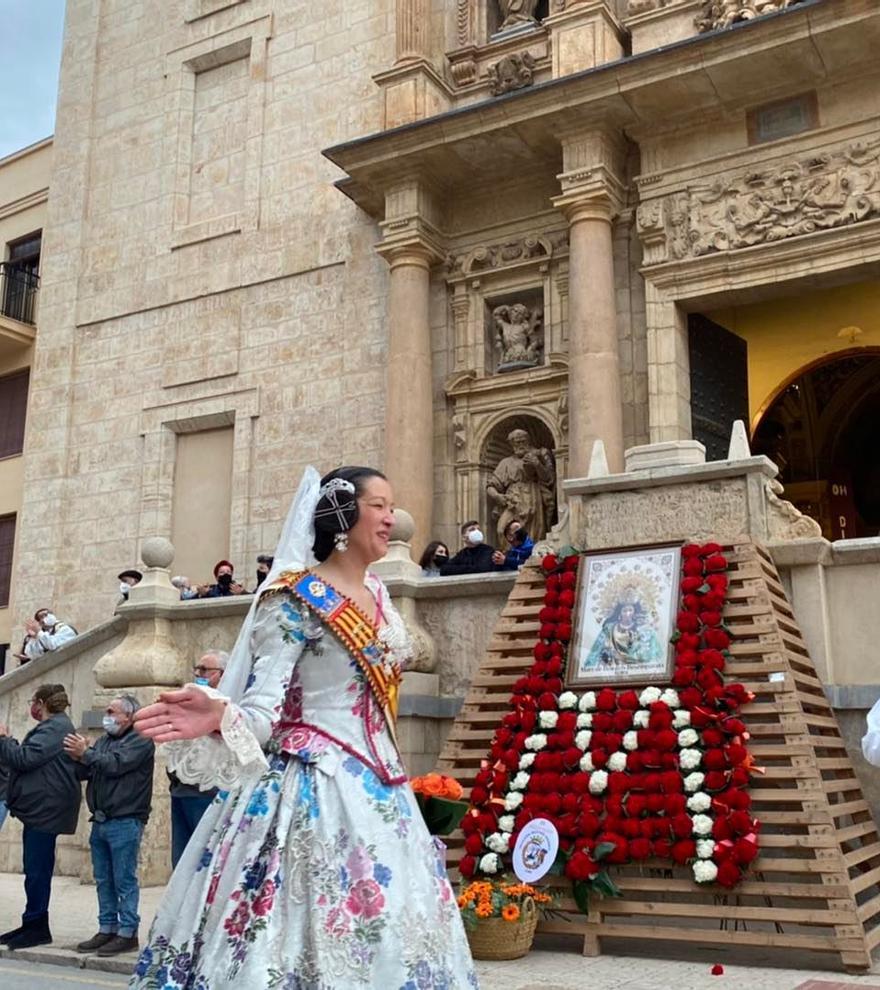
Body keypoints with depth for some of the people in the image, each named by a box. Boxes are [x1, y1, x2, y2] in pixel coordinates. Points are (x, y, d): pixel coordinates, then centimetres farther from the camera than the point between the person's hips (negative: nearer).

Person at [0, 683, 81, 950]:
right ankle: (32, 925, 20)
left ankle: (37, 926, 3)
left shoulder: (54, 728, -14)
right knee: (35, 868, 13)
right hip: (40, 807, 10)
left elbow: (24, 759, -19)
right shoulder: (55, 727, 19)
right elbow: (29, 759, 18)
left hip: (45, 808, -10)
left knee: (37, 869, -4)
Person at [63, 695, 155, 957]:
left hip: (125, 821, -8)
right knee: (103, 880, 12)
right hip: (100, 821, 8)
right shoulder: (104, 740, 18)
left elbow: (116, 764, -19)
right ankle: (107, 929, 20)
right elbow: (83, 773, 12)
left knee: (125, 880, -4)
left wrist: (86, 753, -11)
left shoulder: (140, 741, -6)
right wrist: (77, 757, -9)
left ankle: (127, 933, 1)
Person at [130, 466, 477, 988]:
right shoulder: (296, 596, -11)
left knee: (387, 925, 9)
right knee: (326, 923, -8)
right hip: (316, 788, -8)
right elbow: (262, 710, -16)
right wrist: (220, 715, -37)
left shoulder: (377, 593, 11)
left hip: (377, 791, 8)